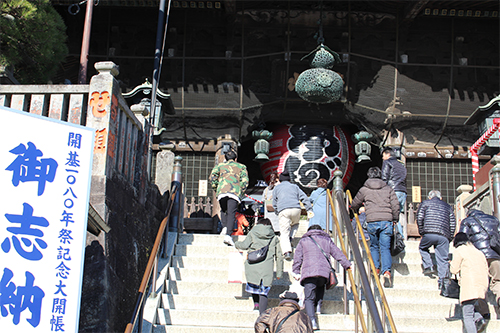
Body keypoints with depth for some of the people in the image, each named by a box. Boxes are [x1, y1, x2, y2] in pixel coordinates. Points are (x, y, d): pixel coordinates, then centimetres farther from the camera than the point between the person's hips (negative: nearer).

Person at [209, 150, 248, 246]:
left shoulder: (220, 165, 26)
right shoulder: (241, 167, 25)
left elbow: (212, 177, 10)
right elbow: (245, 181, 9)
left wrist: (216, 190, 17)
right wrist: (241, 192, 16)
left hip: (222, 191, 1)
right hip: (235, 192, -1)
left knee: (223, 211, 21)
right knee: (231, 213, -6)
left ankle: (225, 227, -1)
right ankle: (228, 235, -21)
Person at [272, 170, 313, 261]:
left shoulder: (276, 188, 23)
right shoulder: (295, 186, 26)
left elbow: (274, 203, 19)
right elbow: (304, 197, 14)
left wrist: (277, 213, 30)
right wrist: (309, 209, 9)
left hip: (283, 211, -2)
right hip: (296, 209, 2)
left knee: (284, 233, -3)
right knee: (295, 224, 31)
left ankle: (287, 251, -23)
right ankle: (290, 238, 7)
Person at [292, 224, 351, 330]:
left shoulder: (303, 241, 21)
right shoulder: (327, 240, 25)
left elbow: (297, 258, 16)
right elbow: (338, 254, 24)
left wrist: (296, 272, 20)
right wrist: (347, 265, 32)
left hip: (308, 273, -2)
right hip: (324, 272, 2)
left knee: (309, 298, -5)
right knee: (320, 286, 34)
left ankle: (312, 321, -23)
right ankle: (318, 304, 15)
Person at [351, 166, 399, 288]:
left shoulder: (364, 189, 9)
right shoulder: (388, 189, 11)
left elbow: (354, 204, 21)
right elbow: (395, 205, 5)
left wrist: (355, 210, 43)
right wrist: (395, 219, 18)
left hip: (372, 221, -1)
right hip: (387, 220, 1)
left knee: (374, 246, 17)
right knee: (385, 247, 0)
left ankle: (375, 268, 9)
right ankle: (386, 271, -15)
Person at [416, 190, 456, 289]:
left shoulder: (425, 203, 16)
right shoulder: (447, 206, 24)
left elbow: (419, 217, 3)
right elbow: (452, 223, 16)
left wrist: (421, 231, 12)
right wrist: (449, 238, 19)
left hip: (429, 233, -2)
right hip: (443, 236, 2)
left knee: (422, 248, 26)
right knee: (443, 260, 4)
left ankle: (428, 267, 8)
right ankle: (442, 282, -2)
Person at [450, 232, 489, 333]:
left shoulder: (459, 251, 5)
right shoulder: (479, 253, 24)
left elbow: (454, 270, 2)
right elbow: (486, 269, 21)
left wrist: (452, 263, 22)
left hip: (469, 287, -7)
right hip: (482, 286, 7)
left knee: (467, 316, -9)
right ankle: (479, 318, -7)